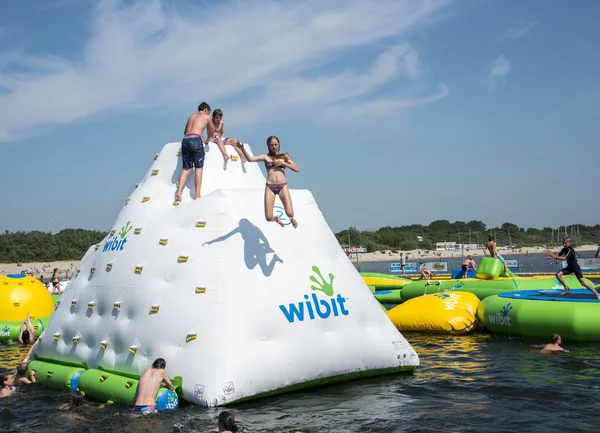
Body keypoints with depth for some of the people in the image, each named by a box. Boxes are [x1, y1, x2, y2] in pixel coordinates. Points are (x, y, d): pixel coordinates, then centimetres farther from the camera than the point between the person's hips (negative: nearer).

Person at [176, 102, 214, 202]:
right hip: (196, 140, -5)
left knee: (186, 168, 9)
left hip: (185, 140, 5)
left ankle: (179, 192, -8)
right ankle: (197, 196, -5)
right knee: (198, 168, 1)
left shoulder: (192, 116, 28)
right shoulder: (207, 117, 15)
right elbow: (211, 134, 26)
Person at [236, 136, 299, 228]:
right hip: (270, 187, 0)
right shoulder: (266, 157, 8)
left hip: (282, 186, 0)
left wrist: (283, 163, -5)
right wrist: (243, 149, -22)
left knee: (290, 213, -15)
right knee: (269, 218, -8)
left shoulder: (284, 156, 12)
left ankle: (291, 218, 25)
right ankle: (276, 218, 31)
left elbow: (296, 169, 4)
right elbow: (250, 159, -7)